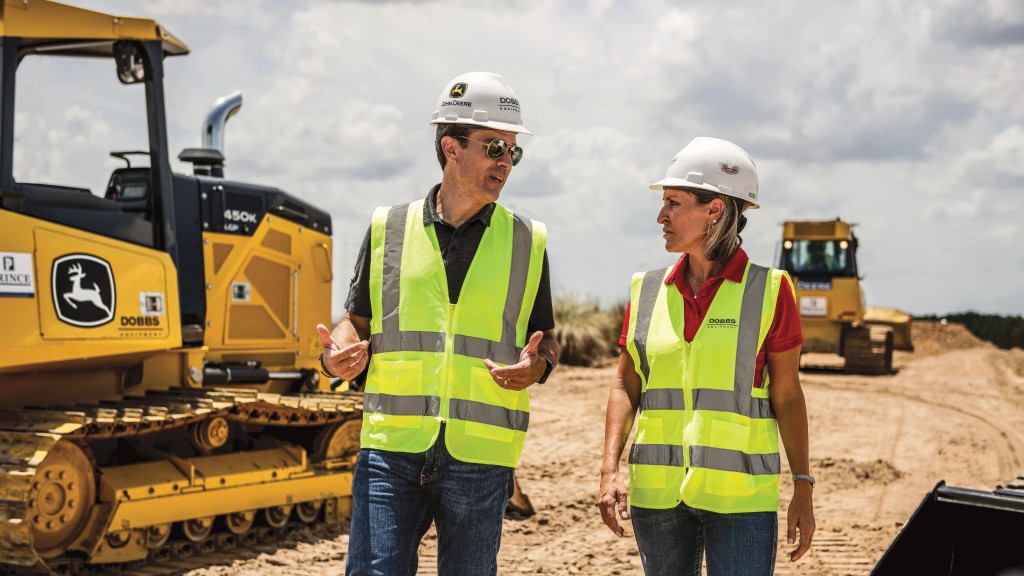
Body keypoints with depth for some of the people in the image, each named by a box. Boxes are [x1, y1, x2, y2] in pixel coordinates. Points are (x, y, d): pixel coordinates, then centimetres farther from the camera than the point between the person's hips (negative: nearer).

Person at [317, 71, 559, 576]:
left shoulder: (527, 241, 8)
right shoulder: (389, 229, 7)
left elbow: (546, 341, 12)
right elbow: (357, 320, 14)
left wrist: (534, 366, -10)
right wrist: (338, 355, -8)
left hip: (479, 458, 1)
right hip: (391, 447, 0)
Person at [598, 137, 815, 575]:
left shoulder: (768, 291, -3)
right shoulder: (648, 291, 6)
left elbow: (787, 396, 1)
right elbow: (625, 387, 8)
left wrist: (803, 488, 0)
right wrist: (610, 470, -3)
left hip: (740, 495, -3)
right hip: (657, 491, 4)